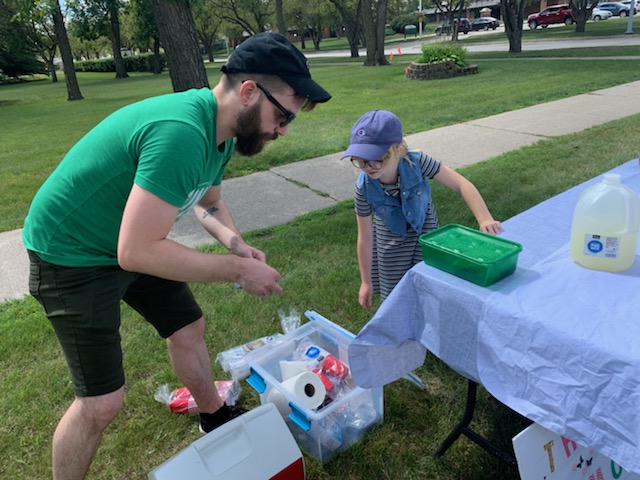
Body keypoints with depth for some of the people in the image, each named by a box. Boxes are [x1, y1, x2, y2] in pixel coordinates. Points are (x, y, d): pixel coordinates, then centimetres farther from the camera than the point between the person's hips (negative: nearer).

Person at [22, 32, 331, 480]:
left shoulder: (222, 130, -4)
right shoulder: (182, 132, -34)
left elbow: (209, 201, 13)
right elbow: (137, 251, -35)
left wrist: (235, 242, -7)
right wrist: (238, 269, -27)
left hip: (134, 242, 9)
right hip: (73, 254, -8)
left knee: (189, 327, 18)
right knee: (102, 402, -4)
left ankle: (215, 415, 43)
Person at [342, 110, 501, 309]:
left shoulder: (416, 161, -34)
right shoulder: (364, 187, -30)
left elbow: (461, 184, -28)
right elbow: (365, 237, -19)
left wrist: (485, 220, -42)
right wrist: (366, 282, -9)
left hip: (424, 227, 0)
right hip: (390, 237, 0)